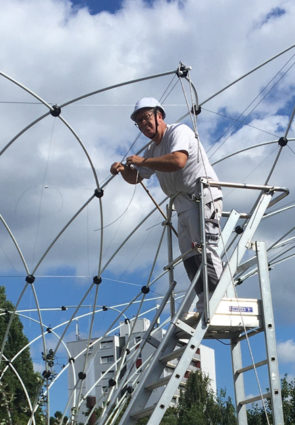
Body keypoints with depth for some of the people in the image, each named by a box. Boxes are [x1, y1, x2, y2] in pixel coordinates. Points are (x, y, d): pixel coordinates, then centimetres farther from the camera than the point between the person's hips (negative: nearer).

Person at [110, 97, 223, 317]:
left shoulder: (179, 131, -5)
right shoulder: (153, 149, 22)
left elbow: (177, 161, -25)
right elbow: (135, 178, 26)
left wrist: (142, 161, -15)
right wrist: (123, 169, 3)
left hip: (203, 197, -9)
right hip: (184, 205, 10)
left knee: (204, 248, -19)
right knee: (190, 256, 2)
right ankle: (205, 306, 1)